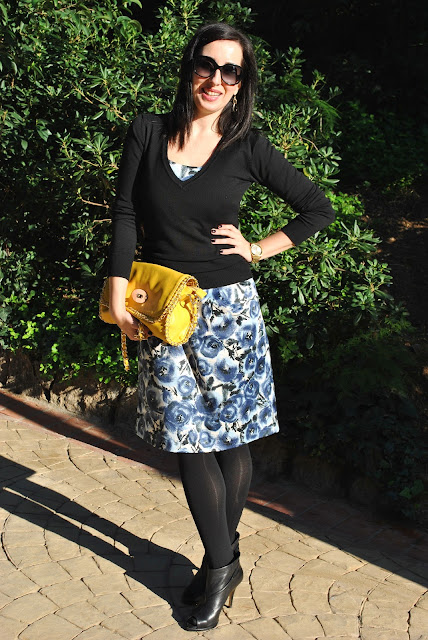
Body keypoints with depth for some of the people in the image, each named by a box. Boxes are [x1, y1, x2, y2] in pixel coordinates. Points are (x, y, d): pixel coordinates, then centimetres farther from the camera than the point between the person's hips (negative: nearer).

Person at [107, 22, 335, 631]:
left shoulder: (248, 147, -1)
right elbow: (125, 215, 2)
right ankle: (223, 564, 17)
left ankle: (220, 561, 24)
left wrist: (258, 248, -1)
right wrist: (118, 294, -5)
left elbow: (318, 208, 7)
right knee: (187, 438, 3)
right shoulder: (148, 132, 3)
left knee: (230, 437, 5)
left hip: (228, 310, -1)